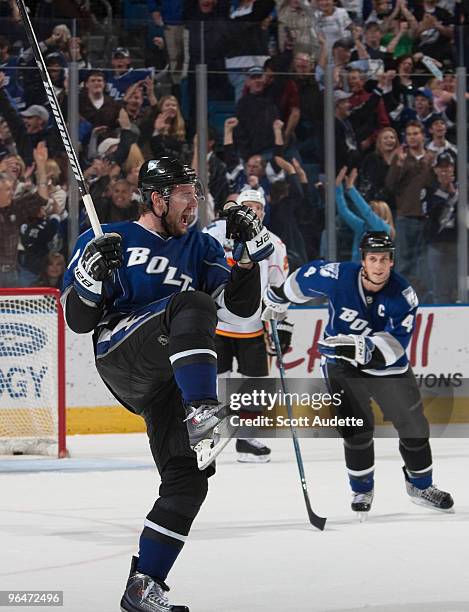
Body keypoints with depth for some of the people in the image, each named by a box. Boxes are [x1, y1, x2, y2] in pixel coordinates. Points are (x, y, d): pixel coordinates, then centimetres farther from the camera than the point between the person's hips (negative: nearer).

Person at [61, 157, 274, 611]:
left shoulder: (200, 248, 20)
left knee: (188, 479, -7)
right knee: (193, 304, -32)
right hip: (119, 355, -5)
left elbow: (240, 311, 12)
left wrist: (250, 253, 0)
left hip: (167, 381, 5)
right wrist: (91, 274, -13)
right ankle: (202, 416, -50)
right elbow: (78, 320, 5)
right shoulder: (108, 241, 9)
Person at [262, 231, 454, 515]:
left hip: (387, 366, 1)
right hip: (343, 364, -1)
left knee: (413, 425, 4)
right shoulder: (338, 276, -21)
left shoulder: (404, 295, -23)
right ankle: (362, 489, 13)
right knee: (356, 428, -8)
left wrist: (360, 348, -44)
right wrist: (278, 299, 15)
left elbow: (395, 343, -30)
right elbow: (307, 276, 1)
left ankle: (421, 485, 26)